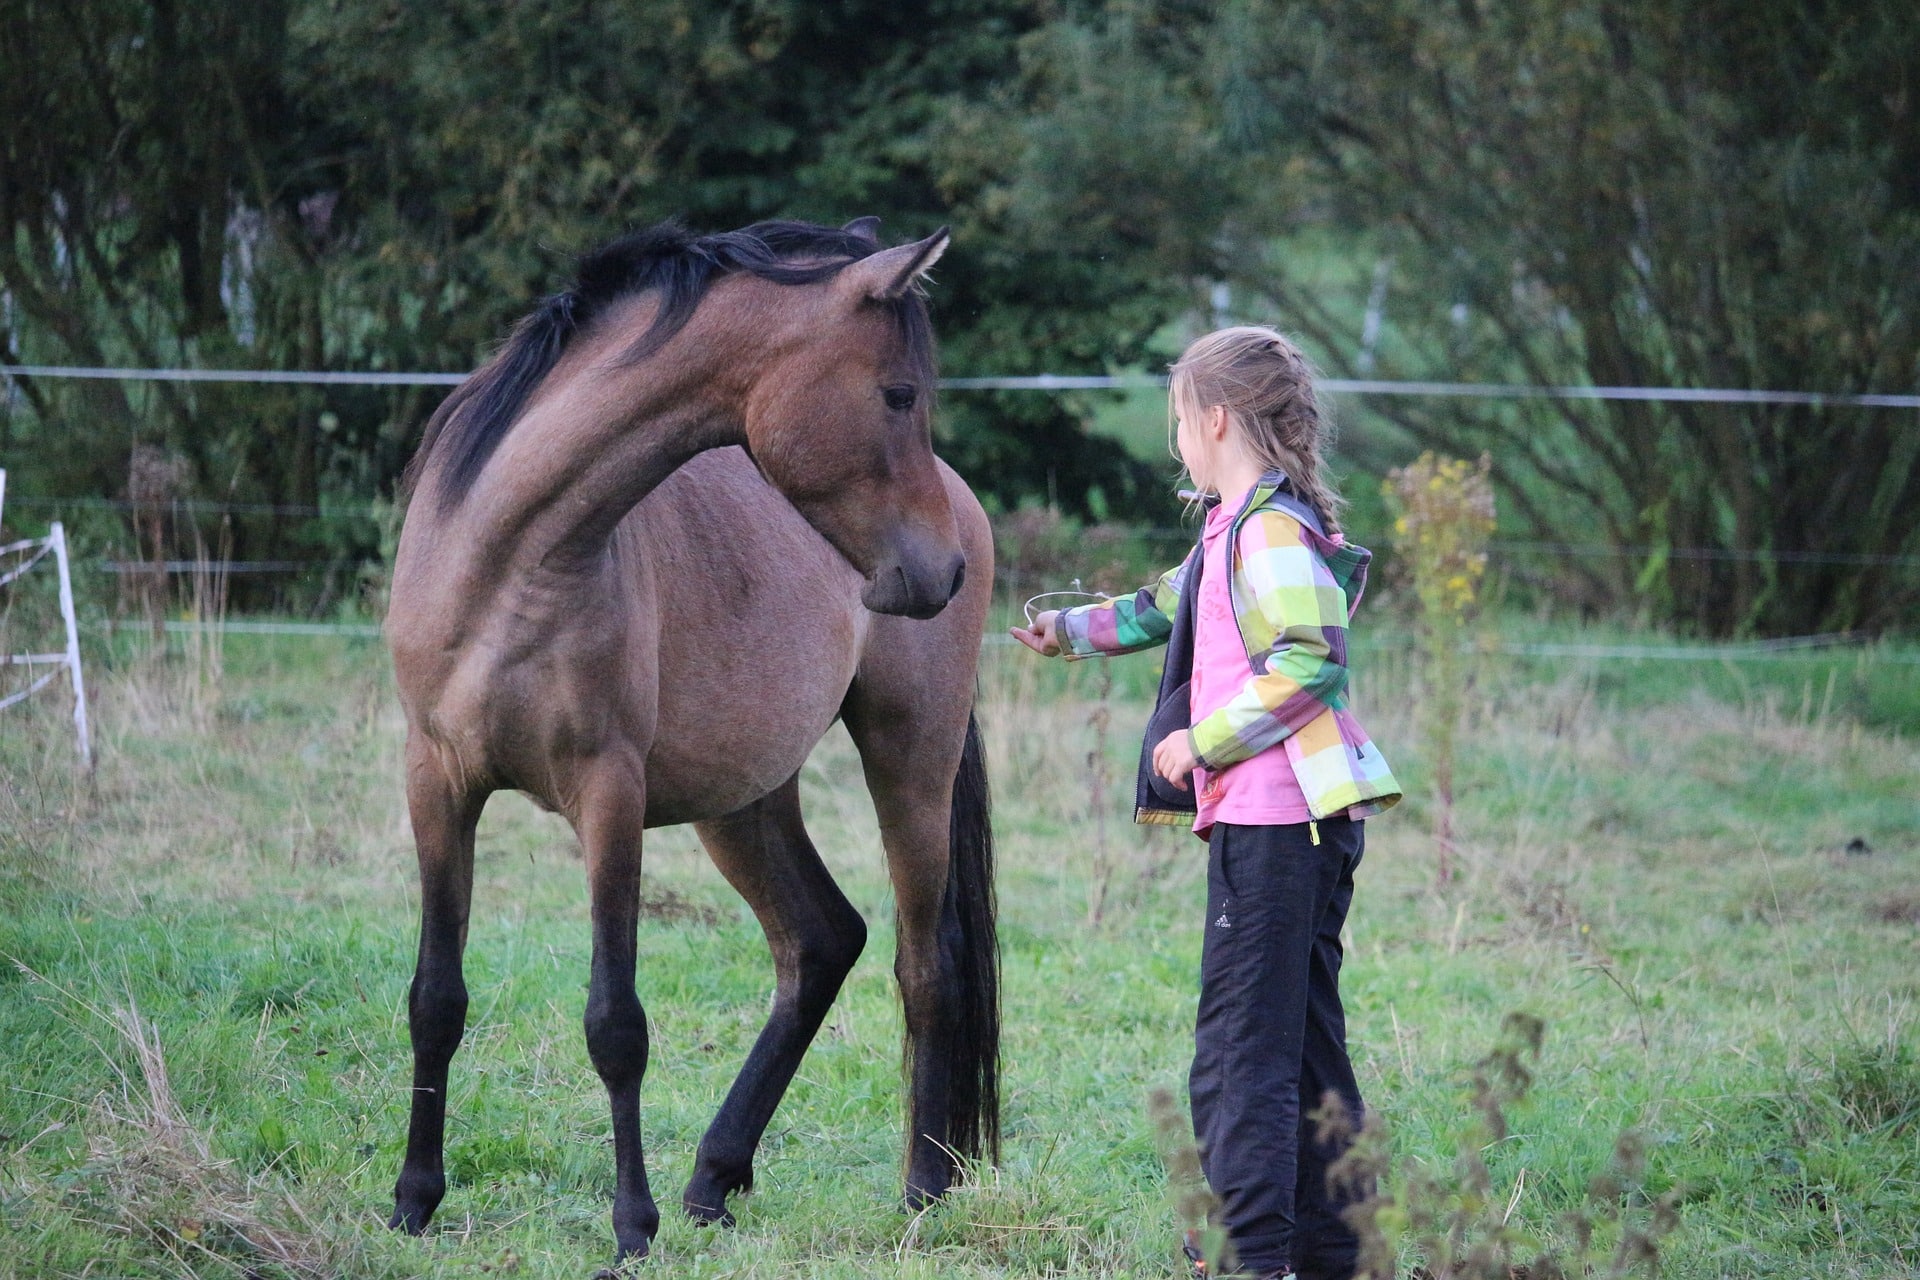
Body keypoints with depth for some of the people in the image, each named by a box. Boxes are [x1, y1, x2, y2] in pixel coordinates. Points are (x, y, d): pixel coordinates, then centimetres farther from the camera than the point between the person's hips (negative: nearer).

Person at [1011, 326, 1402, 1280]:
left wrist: (1203, 741, -18)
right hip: (1300, 822, 10)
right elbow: (1174, 604, 37)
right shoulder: (1235, 529, 18)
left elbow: (1313, 663, -24)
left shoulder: (1270, 530, -13)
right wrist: (1074, 631, 49)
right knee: (1305, 1042, 14)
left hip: (1271, 821, -10)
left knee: (1239, 1051, -11)